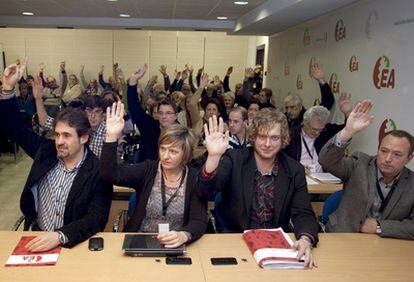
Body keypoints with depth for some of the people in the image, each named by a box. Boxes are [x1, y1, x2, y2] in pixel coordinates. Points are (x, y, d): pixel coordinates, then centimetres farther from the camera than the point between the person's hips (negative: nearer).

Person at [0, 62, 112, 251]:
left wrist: (60, 236, -32)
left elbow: (97, 218, -17)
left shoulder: (98, 172, -13)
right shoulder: (47, 151, 0)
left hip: (74, 243, -4)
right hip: (37, 237, 4)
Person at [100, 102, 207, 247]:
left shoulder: (195, 180, -4)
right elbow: (110, 174, -13)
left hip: (175, 247, 1)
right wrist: (111, 137, -26)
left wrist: (183, 235, -32)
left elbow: (199, 222, -10)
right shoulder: (147, 170, -1)